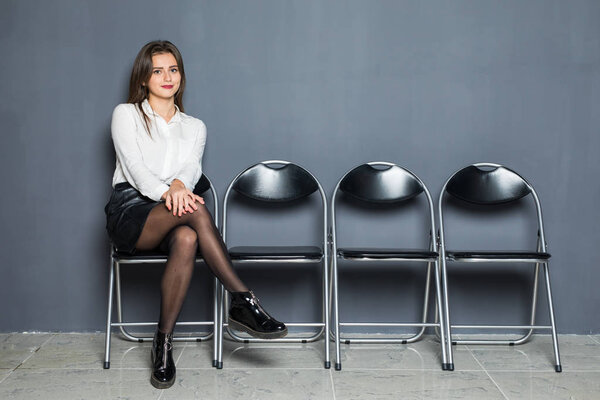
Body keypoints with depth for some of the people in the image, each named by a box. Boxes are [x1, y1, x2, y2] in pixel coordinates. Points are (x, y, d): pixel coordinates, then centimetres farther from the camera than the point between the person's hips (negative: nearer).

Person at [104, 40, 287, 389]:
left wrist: (179, 184, -24)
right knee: (195, 209, -35)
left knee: (187, 239, -37)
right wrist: (166, 193, -26)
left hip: (172, 217, 2)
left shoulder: (194, 127, 21)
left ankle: (164, 342, -27)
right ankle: (244, 301, -37)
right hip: (130, 211, -2)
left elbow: (192, 168, 1)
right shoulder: (126, 114, 11)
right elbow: (134, 167, -5)